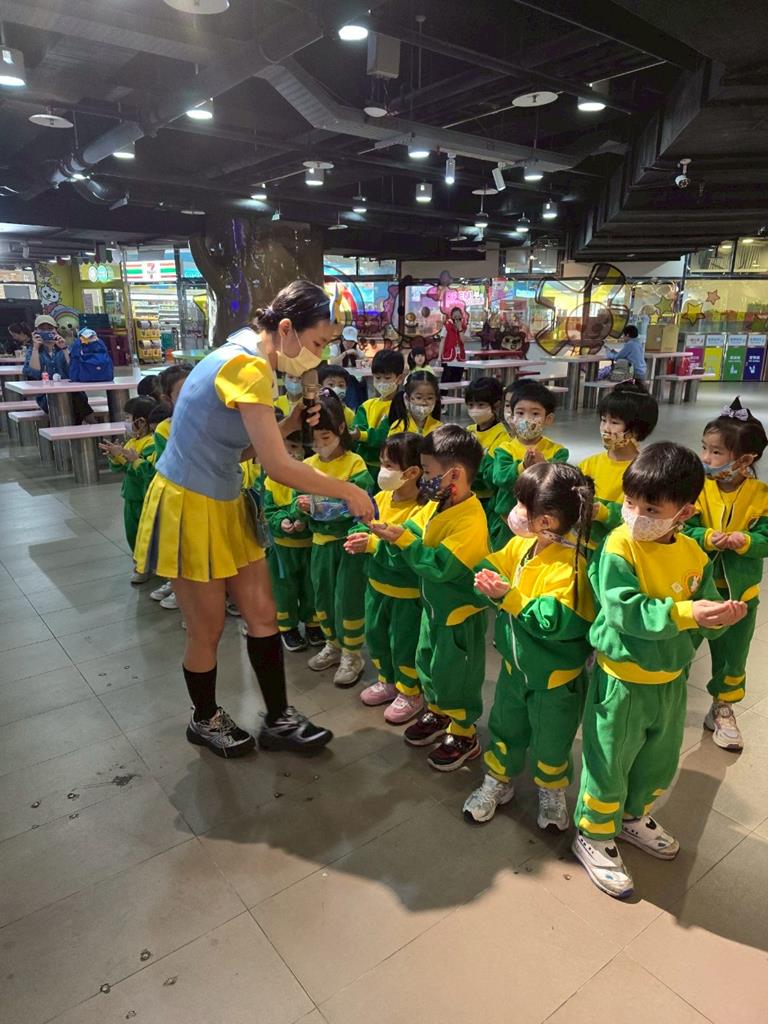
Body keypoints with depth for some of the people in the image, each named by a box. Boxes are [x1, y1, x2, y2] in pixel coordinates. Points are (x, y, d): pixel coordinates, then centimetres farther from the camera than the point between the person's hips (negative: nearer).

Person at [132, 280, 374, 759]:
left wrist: (291, 423, -4)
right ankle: (204, 720, 35)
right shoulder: (247, 367, -24)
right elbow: (279, 467, -27)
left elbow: (242, 448, 8)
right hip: (190, 507, -9)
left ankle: (278, 720, 27)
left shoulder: (251, 361, 6)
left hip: (227, 504, 9)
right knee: (209, 630, 9)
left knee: (263, 615, 12)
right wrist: (349, 491, -17)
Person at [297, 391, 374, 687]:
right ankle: (333, 645, 36)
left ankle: (352, 655, 19)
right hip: (321, 541, 6)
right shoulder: (307, 466, 4)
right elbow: (299, 501, 6)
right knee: (322, 596, 16)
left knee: (348, 598, 1)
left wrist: (328, 508, -29)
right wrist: (302, 507, -17)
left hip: (349, 541, -5)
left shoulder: (355, 463, -12)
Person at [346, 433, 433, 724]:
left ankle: (410, 694, 30)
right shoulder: (381, 498, -3)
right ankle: (387, 681, 43)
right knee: (375, 634, 21)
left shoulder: (423, 510, -25)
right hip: (377, 584, 7)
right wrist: (358, 538, -21)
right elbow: (363, 526, 1)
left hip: (407, 592, -7)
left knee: (404, 642, 8)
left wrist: (374, 544, -36)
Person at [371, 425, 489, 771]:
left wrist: (402, 539, -30)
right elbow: (422, 537, 6)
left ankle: (464, 735, 28)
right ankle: (437, 713, 46)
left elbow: (440, 565, -33)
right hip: (435, 604, 9)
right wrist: (398, 530, -12)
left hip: (459, 613, -9)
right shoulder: (443, 507, -2)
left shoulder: (470, 521, -30)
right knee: (428, 663, 24)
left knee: (454, 674, 7)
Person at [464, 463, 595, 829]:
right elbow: (498, 566, 5)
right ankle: (497, 783, 45)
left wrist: (508, 596, -38)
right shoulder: (521, 544, -9)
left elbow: (554, 621, -35)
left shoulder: (569, 566, -30)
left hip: (554, 675, -6)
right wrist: (489, 579, -16)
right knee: (504, 726, 23)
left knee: (550, 739, 17)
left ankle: (551, 792, 43)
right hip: (516, 662, 6)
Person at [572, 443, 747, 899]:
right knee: (609, 764, 10)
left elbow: (704, 607, 3)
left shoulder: (692, 553, -4)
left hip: (671, 678, 6)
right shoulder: (619, 547, -22)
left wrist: (721, 616, -20)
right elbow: (623, 610, -30)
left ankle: (633, 816, 52)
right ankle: (594, 836, 33)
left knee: (660, 761, 25)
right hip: (622, 679, -6)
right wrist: (685, 614, -35)